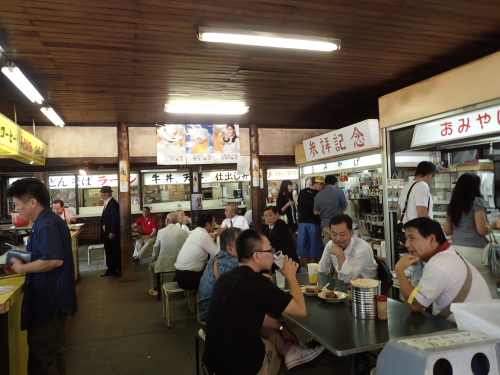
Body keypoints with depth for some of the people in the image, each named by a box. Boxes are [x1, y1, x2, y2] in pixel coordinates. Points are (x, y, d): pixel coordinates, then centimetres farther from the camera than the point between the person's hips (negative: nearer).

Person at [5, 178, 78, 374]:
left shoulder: (46, 225, -22)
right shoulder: (50, 221, 10)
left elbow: (54, 260, -30)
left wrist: (22, 268, -16)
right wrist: (22, 263, 9)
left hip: (48, 300, -10)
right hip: (53, 298, 10)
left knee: (41, 359, 3)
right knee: (53, 352, 23)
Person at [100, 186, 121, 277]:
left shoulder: (113, 203, -17)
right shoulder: (107, 203, 12)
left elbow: (115, 218, -22)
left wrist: (112, 232, -21)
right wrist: (103, 231, 13)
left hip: (112, 233, -9)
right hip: (107, 232, 9)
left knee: (116, 252, 1)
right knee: (109, 252, 13)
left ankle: (120, 270, 12)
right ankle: (111, 270, 21)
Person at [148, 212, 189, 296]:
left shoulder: (161, 232, -9)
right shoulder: (184, 232, -8)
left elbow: (156, 248, 1)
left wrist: (154, 259, 19)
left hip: (164, 265, -2)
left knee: (151, 266, 30)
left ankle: (155, 289, 30)